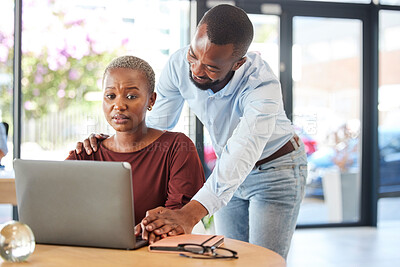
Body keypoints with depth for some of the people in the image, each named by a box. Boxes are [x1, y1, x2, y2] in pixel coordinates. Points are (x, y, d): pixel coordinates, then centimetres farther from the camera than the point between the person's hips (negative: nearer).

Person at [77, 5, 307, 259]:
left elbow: (241, 154, -49)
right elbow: (155, 124, -7)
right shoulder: (179, 65, -20)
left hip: (277, 168, -5)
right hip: (229, 172, 5)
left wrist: (189, 214, -62)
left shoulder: (262, 86, -37)